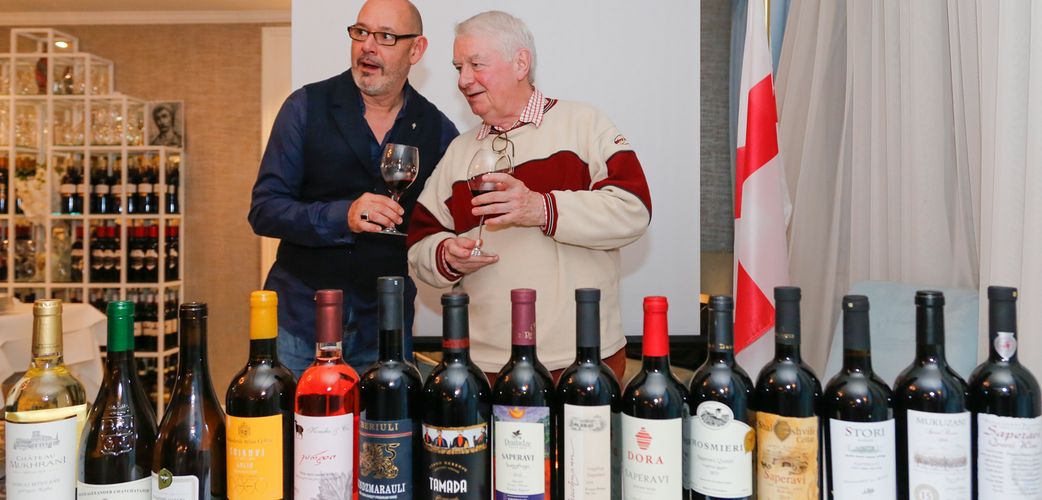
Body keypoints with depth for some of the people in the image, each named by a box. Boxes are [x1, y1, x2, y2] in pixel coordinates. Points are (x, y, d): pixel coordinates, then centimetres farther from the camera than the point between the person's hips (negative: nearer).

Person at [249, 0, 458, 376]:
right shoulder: (307, 106, -3)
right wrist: (340, 216, -22)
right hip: (299, 319, -1)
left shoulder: (437, 130, 1)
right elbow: (264, 210, -7)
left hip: (384, 327, 1)